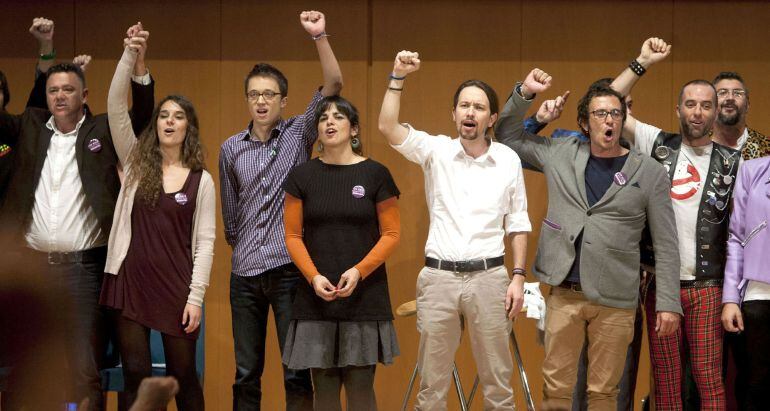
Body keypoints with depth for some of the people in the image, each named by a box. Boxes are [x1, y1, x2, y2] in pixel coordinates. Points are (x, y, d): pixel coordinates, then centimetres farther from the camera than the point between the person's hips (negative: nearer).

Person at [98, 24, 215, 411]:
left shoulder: (202, 180, 3)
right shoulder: (136, 163, 6)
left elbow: (205, 242, 0)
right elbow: (115, 106, -4)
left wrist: (195, 297, -8)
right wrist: (131, 56, -14)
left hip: (176, 287, -1)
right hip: (131, 283, 1)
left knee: (183, 376, 6)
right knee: (136, 375, 1)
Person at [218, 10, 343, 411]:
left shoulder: (298, 134, 1)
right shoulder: (231, 149, 7)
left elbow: (333, 85, -12)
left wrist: (319, 36, -21)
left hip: (290, 270, -3)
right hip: (245, 273, 3)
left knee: (297, 372, -1)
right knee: (246, 373, 7)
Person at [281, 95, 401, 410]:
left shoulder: (376, 174, 0)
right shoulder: (302, 176, 5)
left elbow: (391, 234, 0)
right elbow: (293, 235, 4)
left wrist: (359, 271, -14)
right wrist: (313, 276, -11)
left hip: (364, 295, -2)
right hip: (316, 295, 2)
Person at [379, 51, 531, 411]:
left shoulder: (508, 160, 3)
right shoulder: (436, 151, 2)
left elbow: (518, 224, 7)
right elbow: (388, 128, -14)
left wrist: (518, 276, 0)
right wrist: (398, 78, -19)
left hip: (488, 277, 0)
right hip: (439, 276, 0)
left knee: (497, 380, 5)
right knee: (432, 382, 6)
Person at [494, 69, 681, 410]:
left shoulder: (649, 173, 1)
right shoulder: (561, 154, 7)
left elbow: (666, 245, 1)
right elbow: (507, 135, 19)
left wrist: (668, 303, -5)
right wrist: (524, 93, 5)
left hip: (615, 301, -2)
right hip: (564, 294, 2)